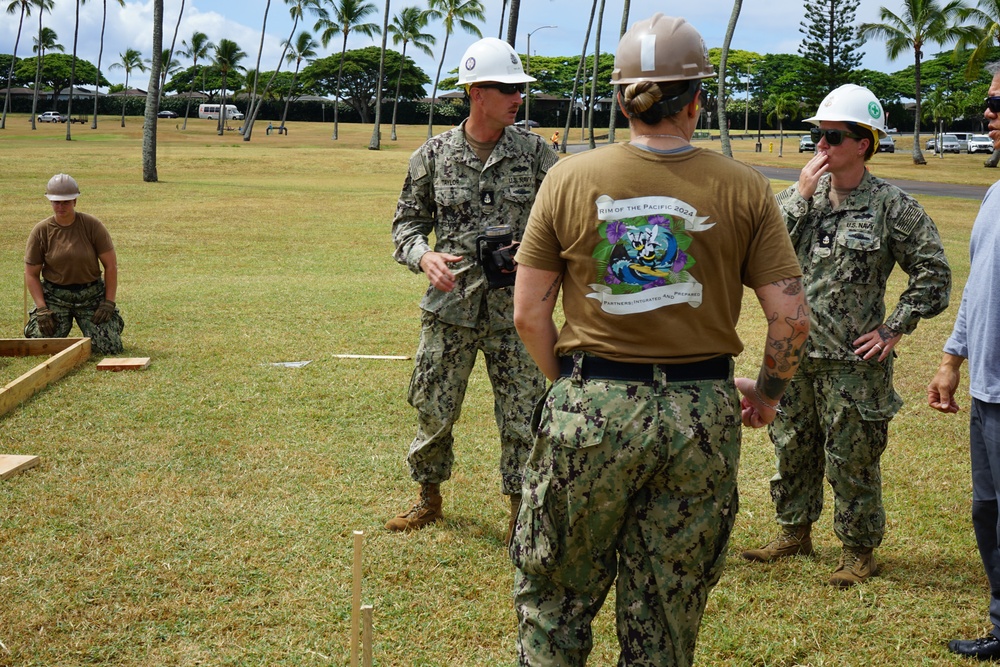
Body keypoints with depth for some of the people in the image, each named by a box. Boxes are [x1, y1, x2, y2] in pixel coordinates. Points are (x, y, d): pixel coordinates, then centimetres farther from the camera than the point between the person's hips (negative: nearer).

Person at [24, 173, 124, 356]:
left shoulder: (92, 226, -7)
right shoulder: (41, 231, -4)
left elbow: (111, 265, -4)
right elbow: (31, 274, 0)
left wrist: (109, 303, -9)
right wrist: (42, 309, -10)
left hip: (91, 294, 0)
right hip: (54, 295, 1)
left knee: (109, 348, -11)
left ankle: (114, 321, 25)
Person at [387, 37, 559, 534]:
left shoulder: (534, 152, -1)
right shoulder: (434, 154, 0)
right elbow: (407, 221, 8)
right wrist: (423, 255, -14)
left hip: (514, 310, -1)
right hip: (450, 308, 1)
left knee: (522, 418, 4)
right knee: (433, 410, 12)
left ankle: (523, 514, 20)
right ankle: (429, 499, 34)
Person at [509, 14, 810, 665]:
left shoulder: (570, 179, -4)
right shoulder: (745, 189, -4)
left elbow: (529, 312, -1)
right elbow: (792, 316, -4)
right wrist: (767, 392, 13)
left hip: (590, 412, -1)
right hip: (703, 416, 1)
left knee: (553, 594, 16)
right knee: (668, 612, 14)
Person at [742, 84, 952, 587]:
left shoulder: (891, 206, -9)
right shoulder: (801, 196, 5)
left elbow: (933, 272, -5)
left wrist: (894, 329, -8)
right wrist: (801, 197, -12)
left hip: (853, 361, -5)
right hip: (795, 353, 5)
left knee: (852, 460, 5)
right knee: (792, 448, 17)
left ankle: (859, 550, 21)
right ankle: (794, 531, 36)